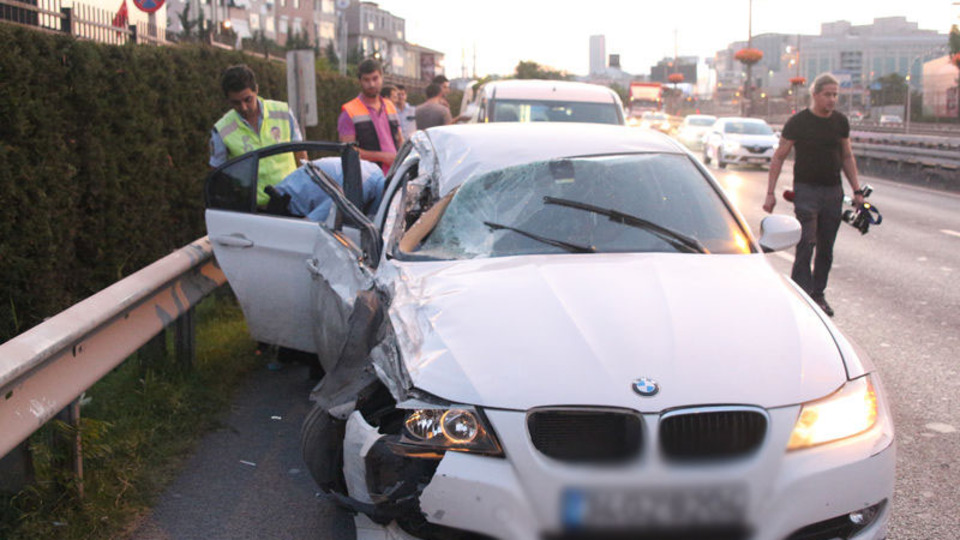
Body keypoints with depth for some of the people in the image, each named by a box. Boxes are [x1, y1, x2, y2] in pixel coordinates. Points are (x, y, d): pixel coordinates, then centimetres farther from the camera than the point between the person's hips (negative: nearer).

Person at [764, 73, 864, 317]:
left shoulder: (840, 121, 7)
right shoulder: (798, 122, -6)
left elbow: (847, 157, 17)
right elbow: (778, 158, -3)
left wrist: (857, 190, 10)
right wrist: (770, 193, -8)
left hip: (833, 191, 5)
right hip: (806, 189, -4)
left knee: (826, 248, 8)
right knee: (806, 244, -14)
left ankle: (818, 294, 19)